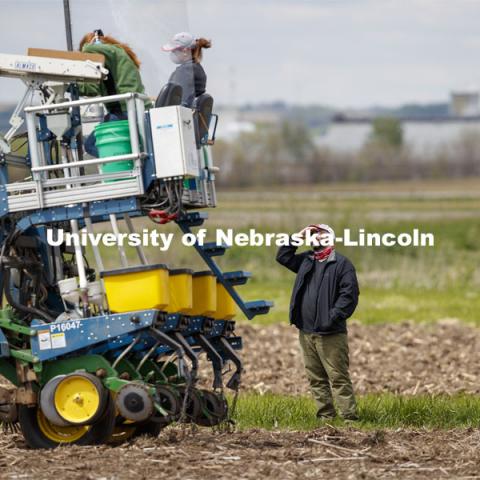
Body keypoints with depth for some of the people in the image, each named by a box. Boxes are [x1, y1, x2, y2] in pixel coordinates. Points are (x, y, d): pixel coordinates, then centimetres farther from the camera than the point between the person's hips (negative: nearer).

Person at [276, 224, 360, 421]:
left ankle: (349, 417, -9)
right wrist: (298, 237, 12)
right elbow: (283, 256, 24)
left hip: (330, 334, -7)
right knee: (316, 378, 9)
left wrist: (333, 317, -19)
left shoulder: (341, 263, -5)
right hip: (306, 331, 7)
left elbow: (349, 294, -12)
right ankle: (325, 415, 15)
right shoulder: (306, 260, 17)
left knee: (338, 377, -9)